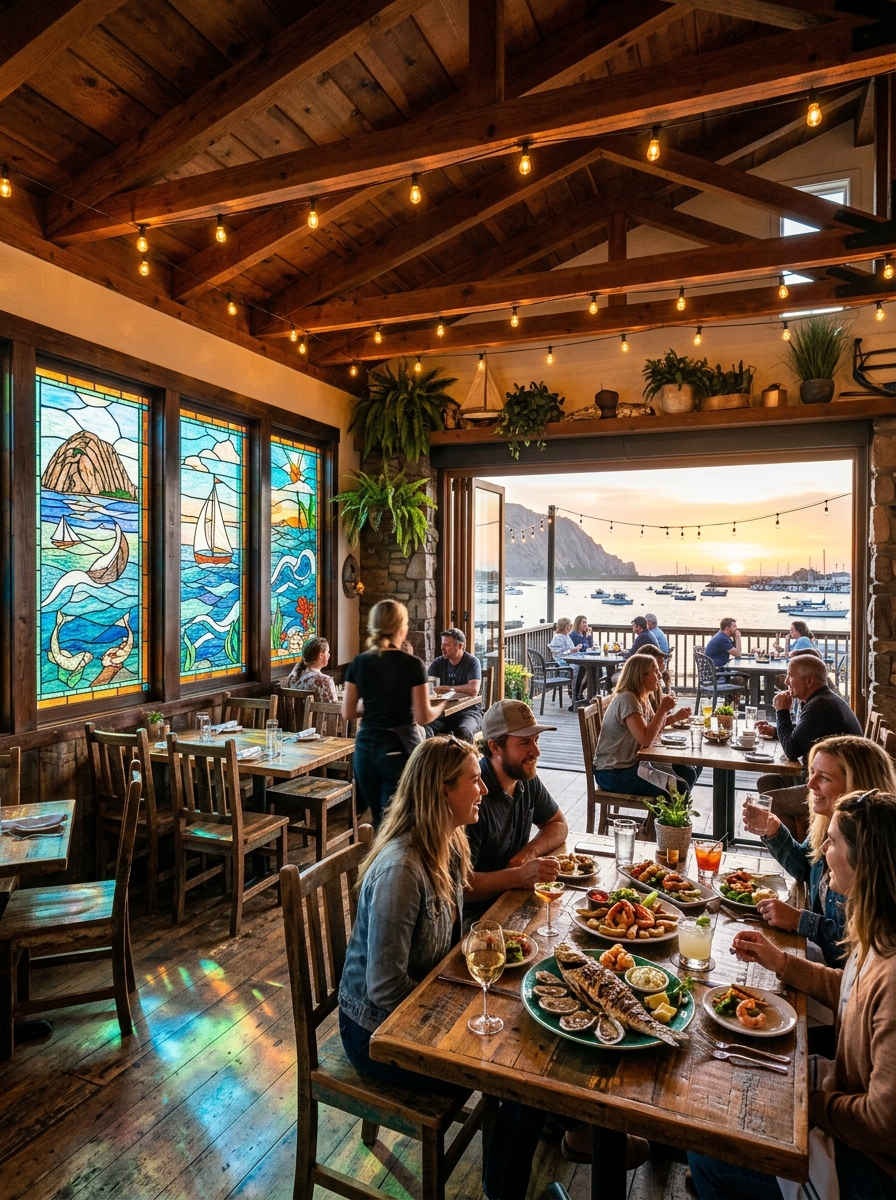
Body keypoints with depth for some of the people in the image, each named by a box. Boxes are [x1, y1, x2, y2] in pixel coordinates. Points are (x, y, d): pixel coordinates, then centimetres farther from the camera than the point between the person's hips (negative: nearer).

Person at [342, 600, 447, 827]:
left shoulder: (358, 664, 0)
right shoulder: (413, 665, -10)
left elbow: (348, 713, 3)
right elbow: (423, 716, -10)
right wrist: (440, 707, 10)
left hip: (366, 747, 4)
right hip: (400, 748, -4)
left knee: (378, 819, 18)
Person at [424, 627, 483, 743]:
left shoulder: (472, 662, -3)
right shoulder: (438, 663, 10)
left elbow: (474, 689, -18)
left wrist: (447, 688, -9)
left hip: (468, 710, -3)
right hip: (443, 711, 3)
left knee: (464, 732, -35)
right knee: (424, 729, -26)